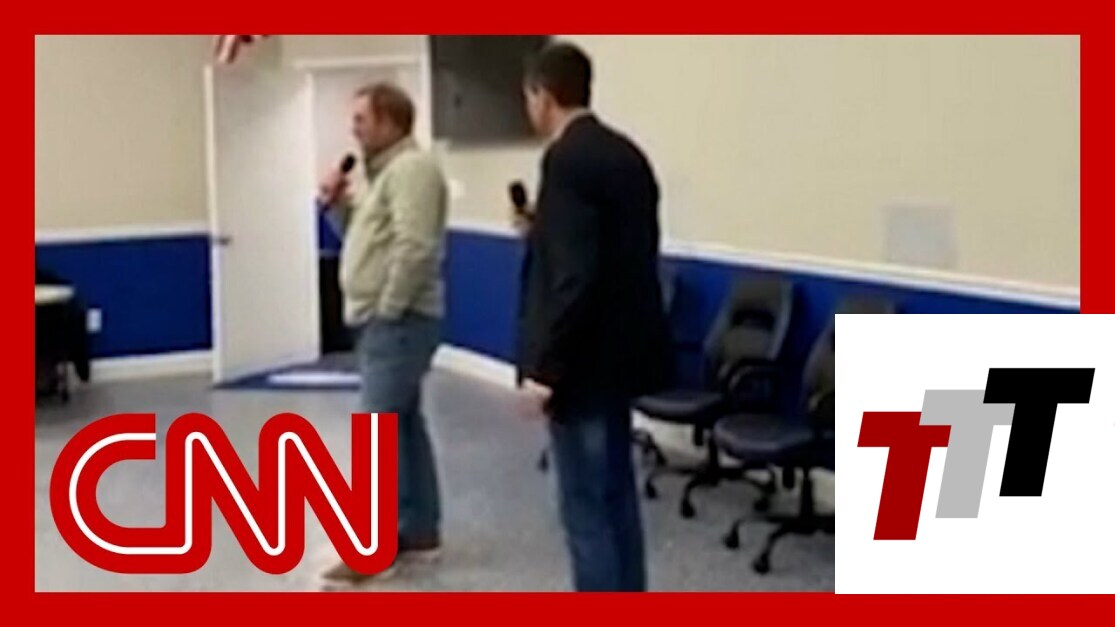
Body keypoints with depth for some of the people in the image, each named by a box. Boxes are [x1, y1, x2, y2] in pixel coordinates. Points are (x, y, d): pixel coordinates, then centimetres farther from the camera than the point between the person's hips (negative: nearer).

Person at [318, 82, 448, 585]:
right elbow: (366, 237, 24)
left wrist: (388, 310, -19)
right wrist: (338, 205, 8)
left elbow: (414, 249, -25)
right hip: (381, 321, 11)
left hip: (398, 323, -11)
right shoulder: (385, 171, 18)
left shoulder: (411, 169, -15)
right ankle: (419, 531, 21)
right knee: (403, 424, 13)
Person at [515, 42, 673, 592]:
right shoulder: (626, 154, 9)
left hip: (582, 360, -9)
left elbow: (573, 275, -24)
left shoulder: (567, 159, -18)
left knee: (585, 508, -1)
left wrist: (543, 368, -20)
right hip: (618, 350, 9)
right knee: (615, 495, 18)